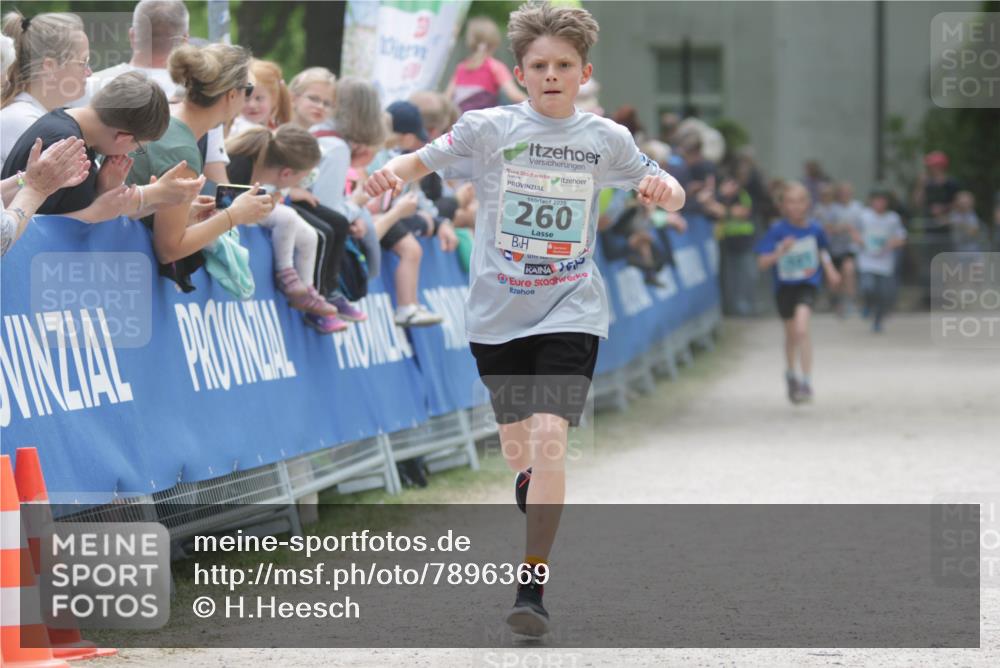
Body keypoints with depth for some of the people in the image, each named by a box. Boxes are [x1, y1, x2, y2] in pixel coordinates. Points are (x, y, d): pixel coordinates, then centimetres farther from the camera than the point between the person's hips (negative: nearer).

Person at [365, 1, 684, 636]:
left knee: (549, 435, -19)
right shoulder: (490, 129, -3)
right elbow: (425, 159, 0)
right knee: (517, 442, 13)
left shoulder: (606, 138, 1)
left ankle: (533, 586, -17)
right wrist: (390, 173, -23)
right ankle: (536, 498, 51)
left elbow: (670, 195, 12)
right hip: (498, 313, 1)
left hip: (570, 312, -1)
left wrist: (664, 188, -12)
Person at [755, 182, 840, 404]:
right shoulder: (778, 231, -13)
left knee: (801, 329, -23)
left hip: (807, 285, -1)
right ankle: (791, 374, 46)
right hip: (784, 286, 1)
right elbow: (762, 263, -17)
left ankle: (806, 382, -19)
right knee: (791, 333, 18)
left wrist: (829, 270, 2)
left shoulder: (815, 229, -8)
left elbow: (822, 250, 14)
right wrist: (780, 252, -32)